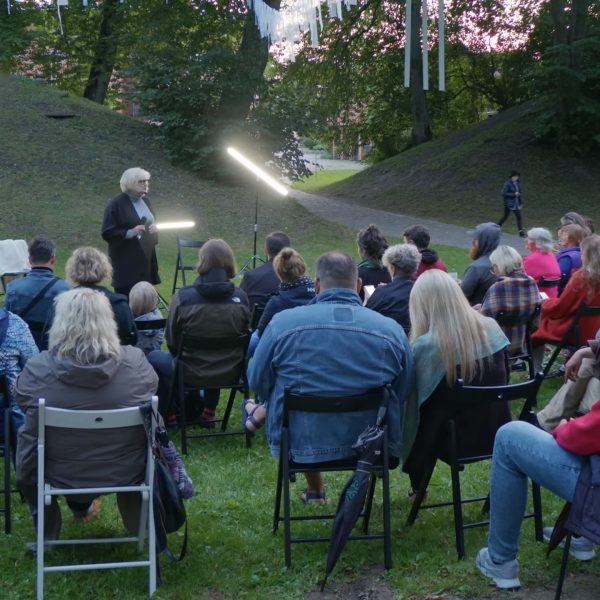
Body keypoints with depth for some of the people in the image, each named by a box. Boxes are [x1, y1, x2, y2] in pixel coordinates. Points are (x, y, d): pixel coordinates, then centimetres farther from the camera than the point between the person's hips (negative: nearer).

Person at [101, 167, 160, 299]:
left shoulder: (145, 201, 11)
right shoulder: (116, 204, -11)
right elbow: (107, 233, -13)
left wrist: (154, 227, 3)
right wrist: (129, 233, -24)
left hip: (146, 258, 7)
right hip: (126, 262, -7)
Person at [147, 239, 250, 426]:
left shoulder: (183, 296, -18)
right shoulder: (241, 297, -10)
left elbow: (172, 341, -8)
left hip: (194, 372, -3)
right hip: (230, 371, 3)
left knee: (153, 357, 28)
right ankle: (207, 412, 43)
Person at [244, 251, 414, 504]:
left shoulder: (283, 323, -13)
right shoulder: (392, 330, -10)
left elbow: (257, 381, -2)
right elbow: (404, 392, 1)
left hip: (299, 443, -1)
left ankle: (314, 490, 50)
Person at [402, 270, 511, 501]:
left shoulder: (425, 345, -22)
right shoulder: (492, 329, -6)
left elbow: (413, 398, -10)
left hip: (453, 440, -5)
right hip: (497, 435, 5)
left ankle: (417, 488, 40)